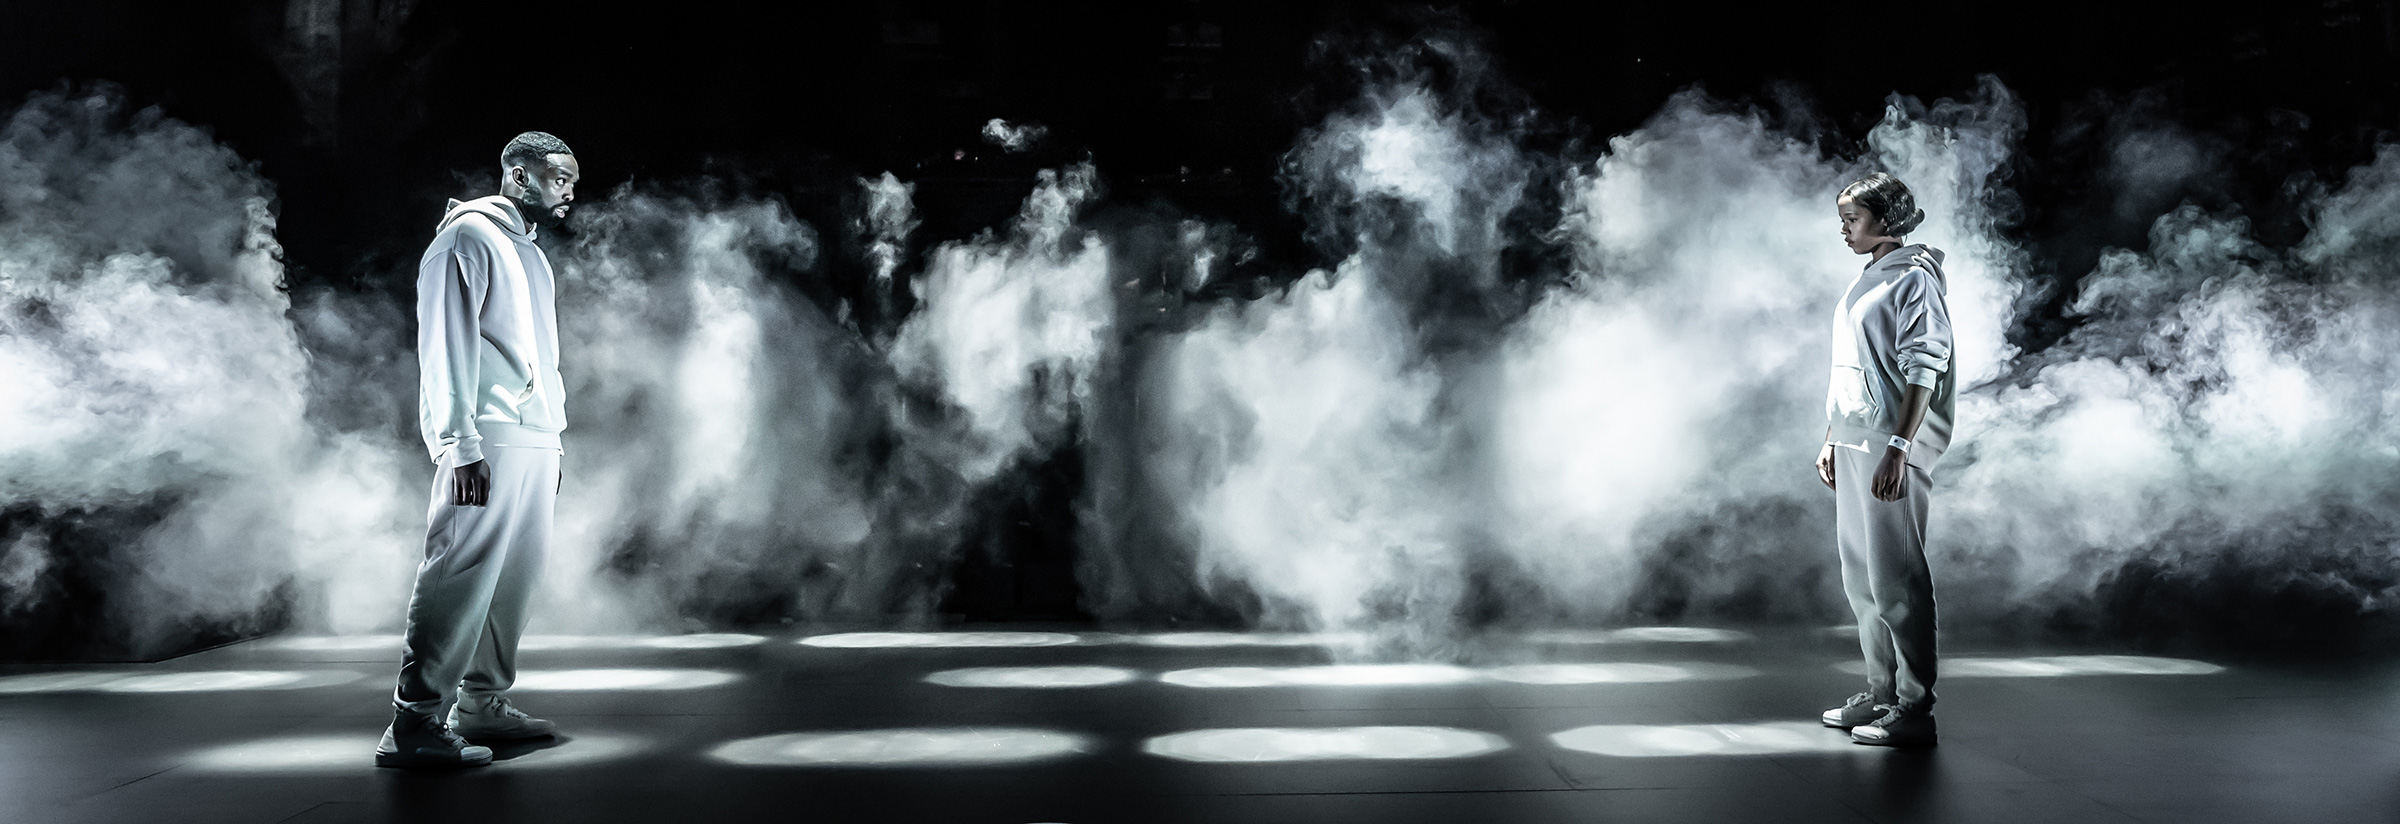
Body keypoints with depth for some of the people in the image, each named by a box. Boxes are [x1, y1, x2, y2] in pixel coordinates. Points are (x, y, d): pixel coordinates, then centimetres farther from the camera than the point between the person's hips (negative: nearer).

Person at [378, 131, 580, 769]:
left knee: (513, 575, 9)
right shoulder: (469, 236, -4)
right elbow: (446, 343, -12)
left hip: (535, 441, 9)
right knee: (463, 574, -12)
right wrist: (460, 443, -19)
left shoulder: (531, 255, 24)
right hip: (488, 440, -9)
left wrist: (554, 439, 18)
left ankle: (482, 702, 17)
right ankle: (414, 724, -11)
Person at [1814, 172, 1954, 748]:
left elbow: (1923, 370, -16)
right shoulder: (1866, 281, 18)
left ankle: (1915, 709, -3)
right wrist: (1832, 439, 21)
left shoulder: (1914, 278, -8)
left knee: (1895, 575, -8)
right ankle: (1880, 693, 21)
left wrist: (1899, 447, -22)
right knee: (1860, 575, 12)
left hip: (1892, 442, -9)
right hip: (1852, 443, 9)